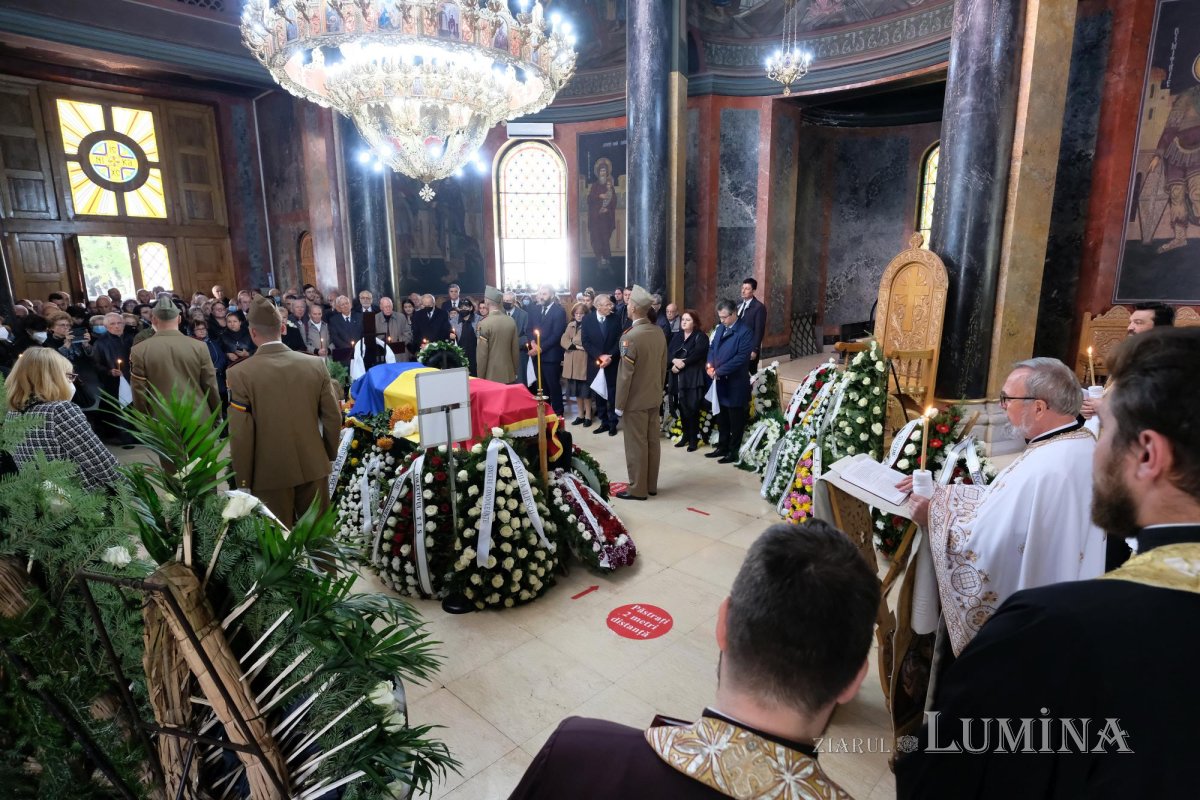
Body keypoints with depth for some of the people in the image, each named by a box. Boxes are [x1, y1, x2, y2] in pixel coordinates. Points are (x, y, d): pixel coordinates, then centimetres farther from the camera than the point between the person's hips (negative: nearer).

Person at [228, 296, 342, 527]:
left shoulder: (241, 374, -12)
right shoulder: (316, 364, -4)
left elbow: (240, 435, -12)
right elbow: (333, 417, 0)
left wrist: (244, 480, -1)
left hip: (270, 472, -2)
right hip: (314, 466, 3)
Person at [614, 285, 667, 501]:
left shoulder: (630, 336, -21)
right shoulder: (659, 332, 1)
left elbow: (625, 374, -19)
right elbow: (663, 366, 9)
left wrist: (619, 404, -11)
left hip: (635, 400, -7)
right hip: (654, 397, 7)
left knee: (636, 445, 2)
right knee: (652, 441, 13)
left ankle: (637, 489, 11)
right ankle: (651, 485, 24)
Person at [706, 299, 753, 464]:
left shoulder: (745, 332, -14)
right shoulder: (720, 328, 11)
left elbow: (741, 357, -21)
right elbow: (712, 348, 16)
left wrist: (719, 371, -20)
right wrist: (710, 364, -6)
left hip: (735, 384, -7)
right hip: (719, 382, 7)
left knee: (736, 420, 5)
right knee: (721, 418, 17)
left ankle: (733, 452, 16)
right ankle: (722, 447, 30)